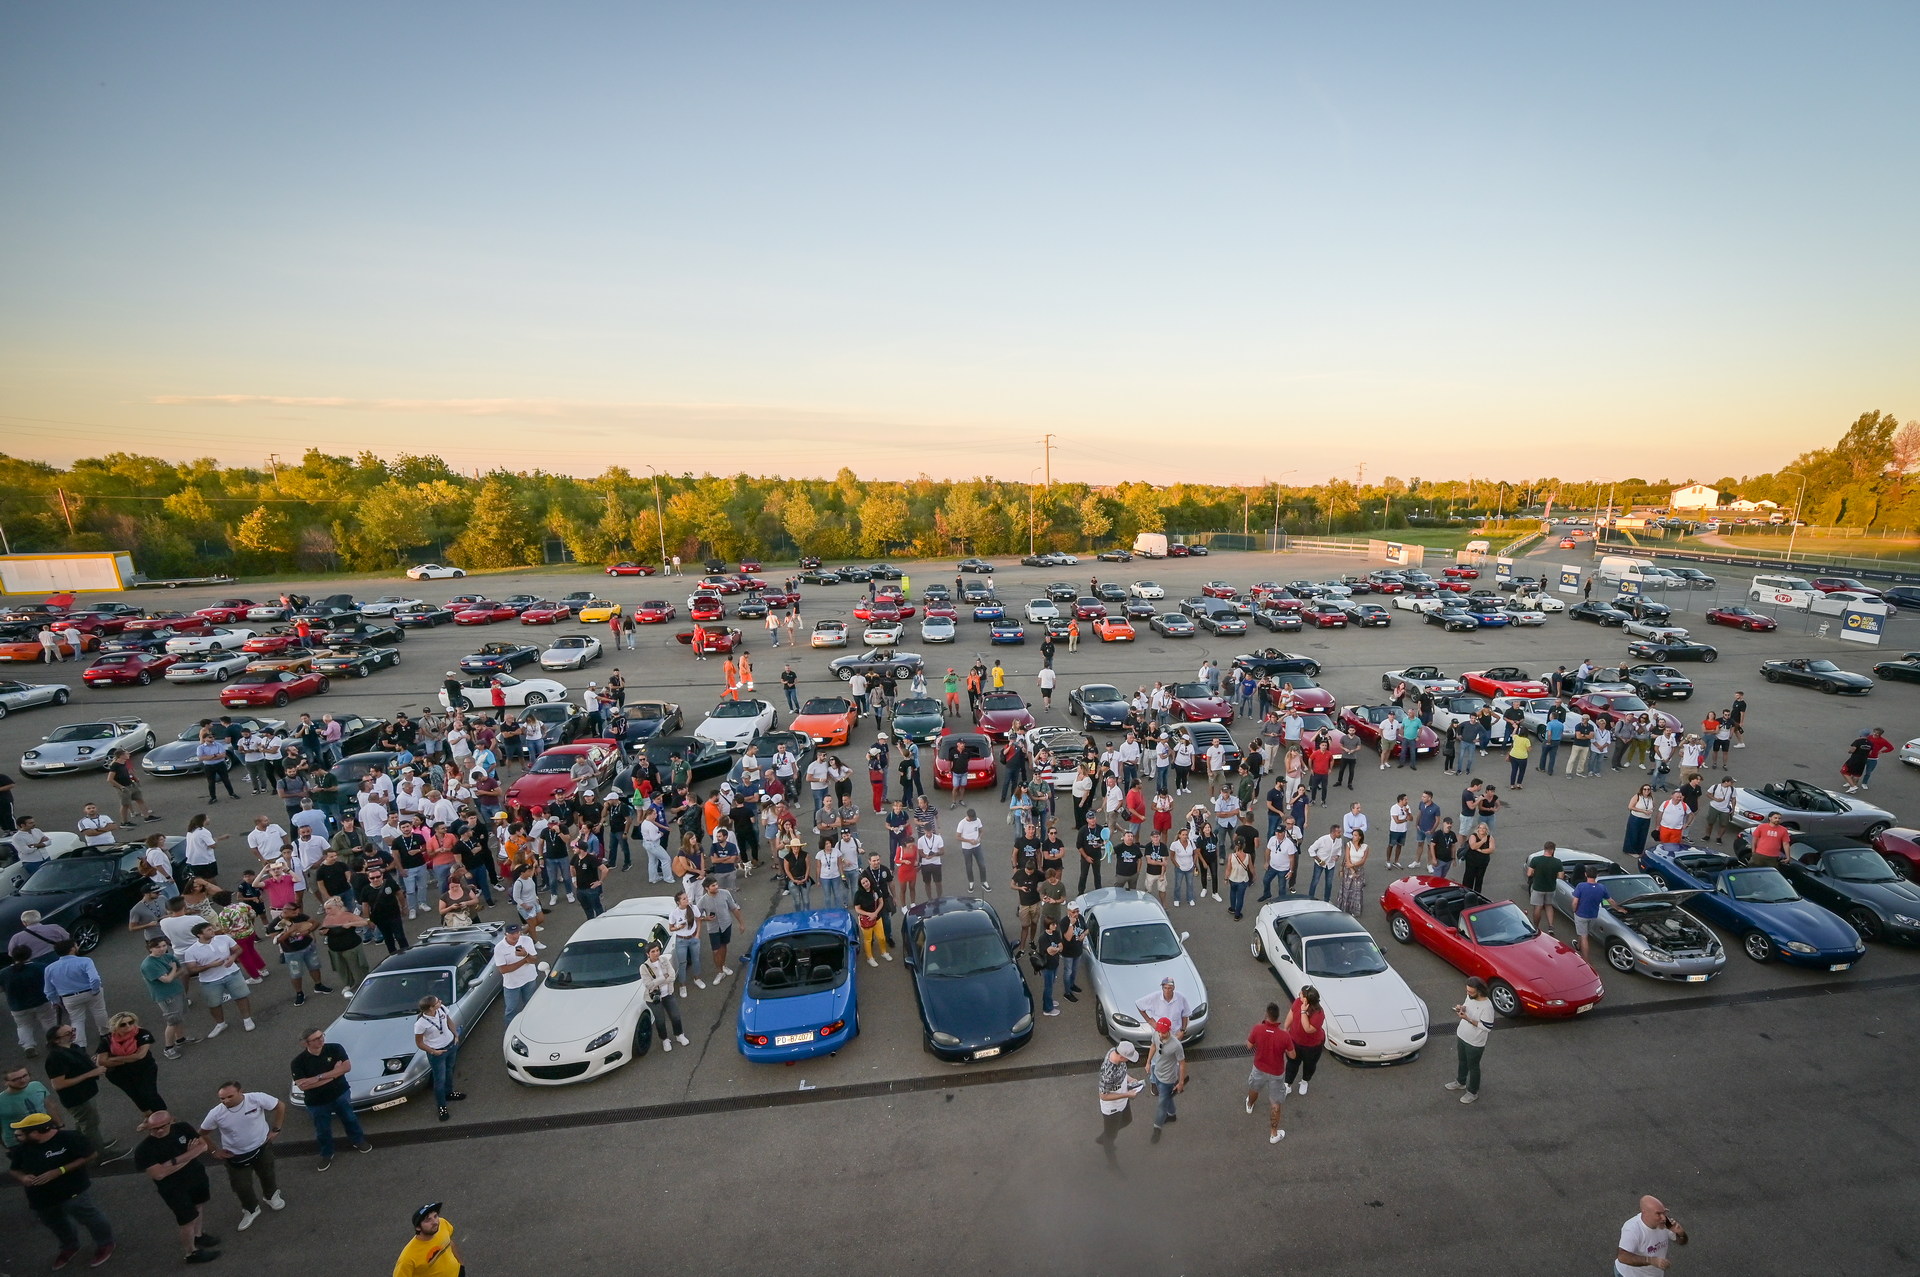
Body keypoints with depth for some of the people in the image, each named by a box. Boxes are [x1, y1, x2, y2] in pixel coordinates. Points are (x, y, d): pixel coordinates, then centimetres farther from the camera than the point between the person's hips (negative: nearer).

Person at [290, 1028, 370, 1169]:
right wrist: (332, 1075, -26)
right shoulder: (298, 1062, -18)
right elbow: (302, 1085, -23)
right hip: (317, 1102, -1)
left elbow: (347, 1066, -22)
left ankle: (359, 1141, 43)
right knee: (322, 1130, 18)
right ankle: (326, 1154, 43)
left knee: (350, 1119, 19)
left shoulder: (335, 1048, -17)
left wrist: (319, 1077, -28)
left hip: (341, 1094, 1)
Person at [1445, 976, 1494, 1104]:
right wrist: (1461, 1009, -14)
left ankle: (1473, 1092, 37)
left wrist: (1468, 1019, -32)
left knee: (1473, 1067, 16)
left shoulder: (1487, 1006, -32)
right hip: (1462, 1036, 7)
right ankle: (1460, 1082, 49)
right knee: (1462, 1062, 27)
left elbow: (1487, 1028, -26)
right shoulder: (1470, 996, -10)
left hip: (1475, 1043, -7)